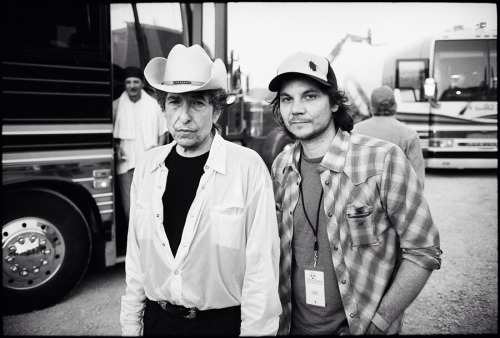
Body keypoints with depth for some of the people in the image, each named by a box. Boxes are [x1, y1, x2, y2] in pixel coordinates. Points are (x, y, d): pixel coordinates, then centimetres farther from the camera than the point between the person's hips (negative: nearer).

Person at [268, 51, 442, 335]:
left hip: (362, 325, -3)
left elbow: (423, 251, -13)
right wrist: (274, 316, -1)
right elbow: (280, 247, 6)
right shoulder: (281, 166, -4)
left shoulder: (383, 159, -18)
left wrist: (377, 322, -15)